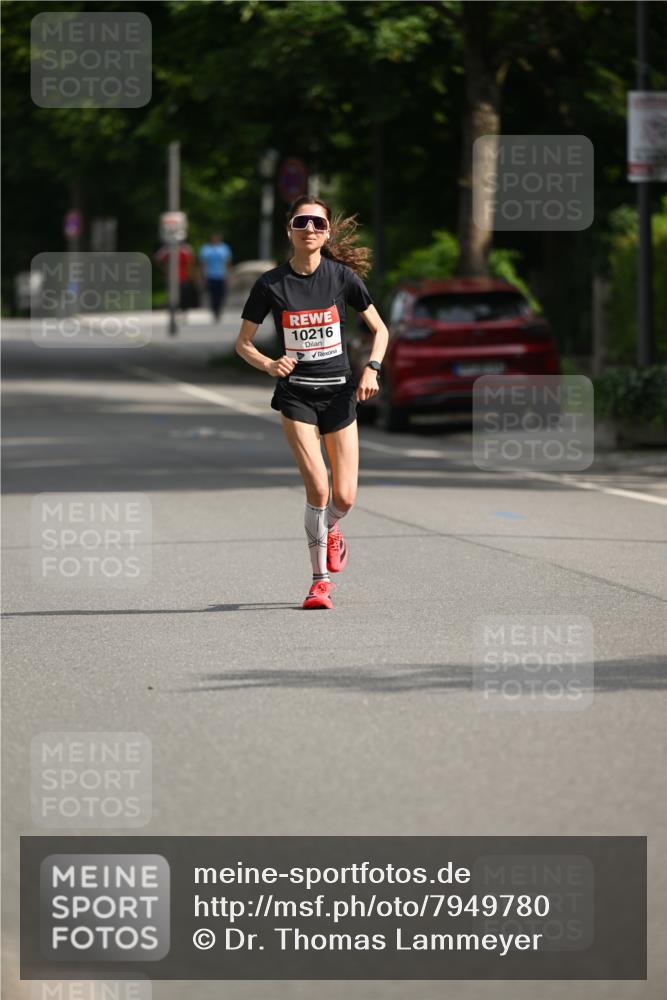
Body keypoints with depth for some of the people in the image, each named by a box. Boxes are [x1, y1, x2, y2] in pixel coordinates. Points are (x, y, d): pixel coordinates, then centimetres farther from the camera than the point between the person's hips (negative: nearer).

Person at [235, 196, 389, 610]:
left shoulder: (342, 276, -3)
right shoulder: (271, 285, -5)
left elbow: (380, 330, 6)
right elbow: (243, 343, 3)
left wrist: (372, 369, -11)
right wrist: (269, 365, -16)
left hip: (339, 391, 1)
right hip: (297, 393, -1)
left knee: (344, 497, -2)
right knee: (318, 487, -16)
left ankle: (330, 530, 36)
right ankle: (321, 579, -2)